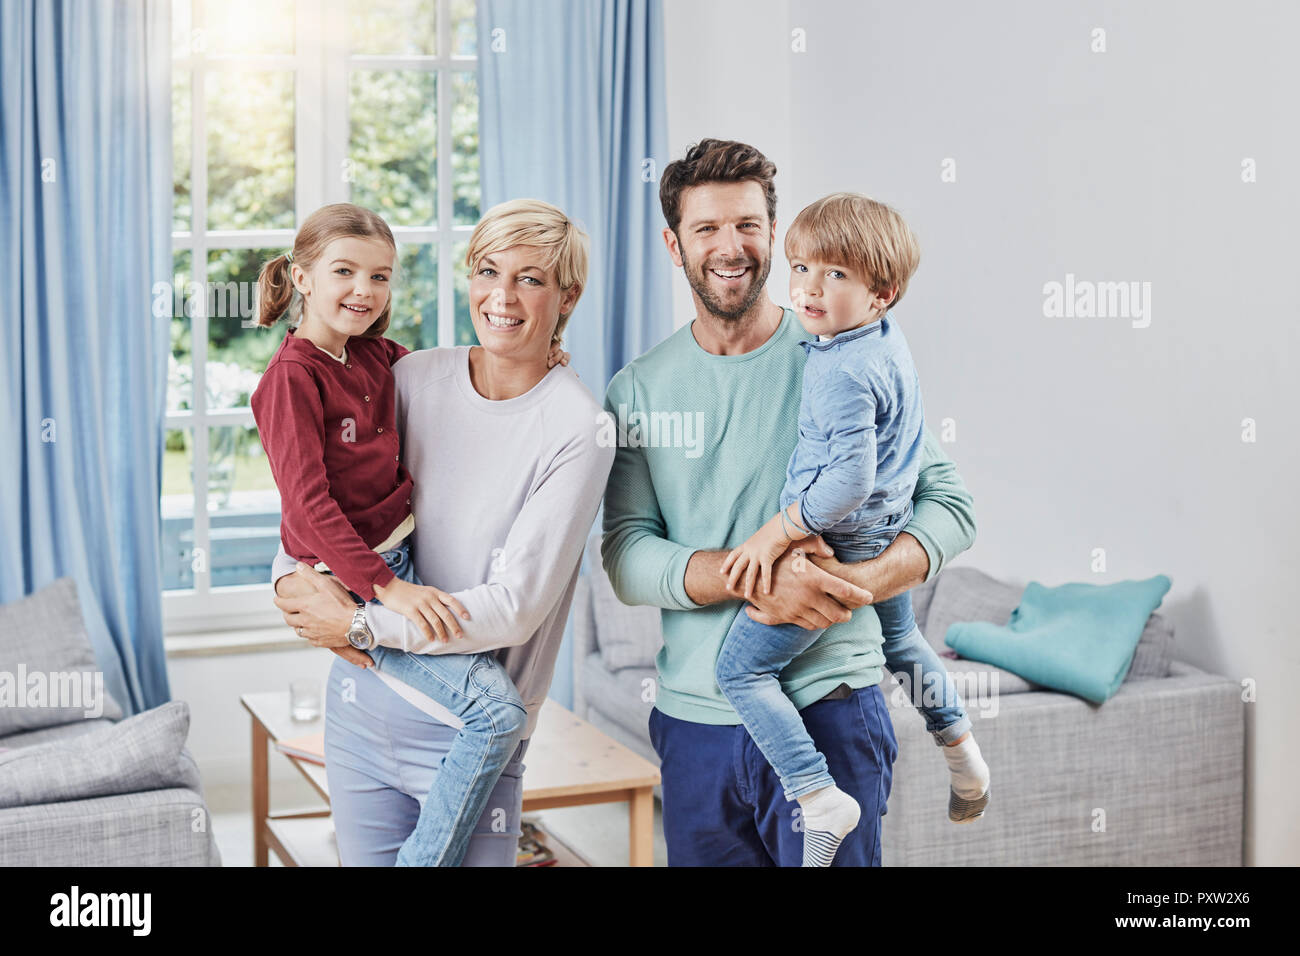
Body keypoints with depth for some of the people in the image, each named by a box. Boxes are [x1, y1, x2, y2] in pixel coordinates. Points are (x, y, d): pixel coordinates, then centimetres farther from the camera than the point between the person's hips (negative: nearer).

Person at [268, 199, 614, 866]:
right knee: (362, 859, 15)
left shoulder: (576, 427, -13)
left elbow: (515, 607, -18)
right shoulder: (415, 376, 1)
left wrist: (361, 625, -15)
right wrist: (289, 574, -6)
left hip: (468, 727, -4)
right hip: (361, 700, 4)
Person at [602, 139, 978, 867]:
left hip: (829, 709, -2)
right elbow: (626, 558, -4)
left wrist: (861, 582, -20)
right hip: (695, 719, 3)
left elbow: (951, 503, -1)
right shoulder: (638, 391, 4)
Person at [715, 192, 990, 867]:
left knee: (741, 666, -7)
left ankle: (818, 798, -13)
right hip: (893, 534, 10)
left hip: (835, 543, -10)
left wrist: (778, 532, -25)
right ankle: (963, 755, 47)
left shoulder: (842, 373, -26)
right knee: (899, 640, 34)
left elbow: (850, 479, -32)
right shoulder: (889, 339, 3)